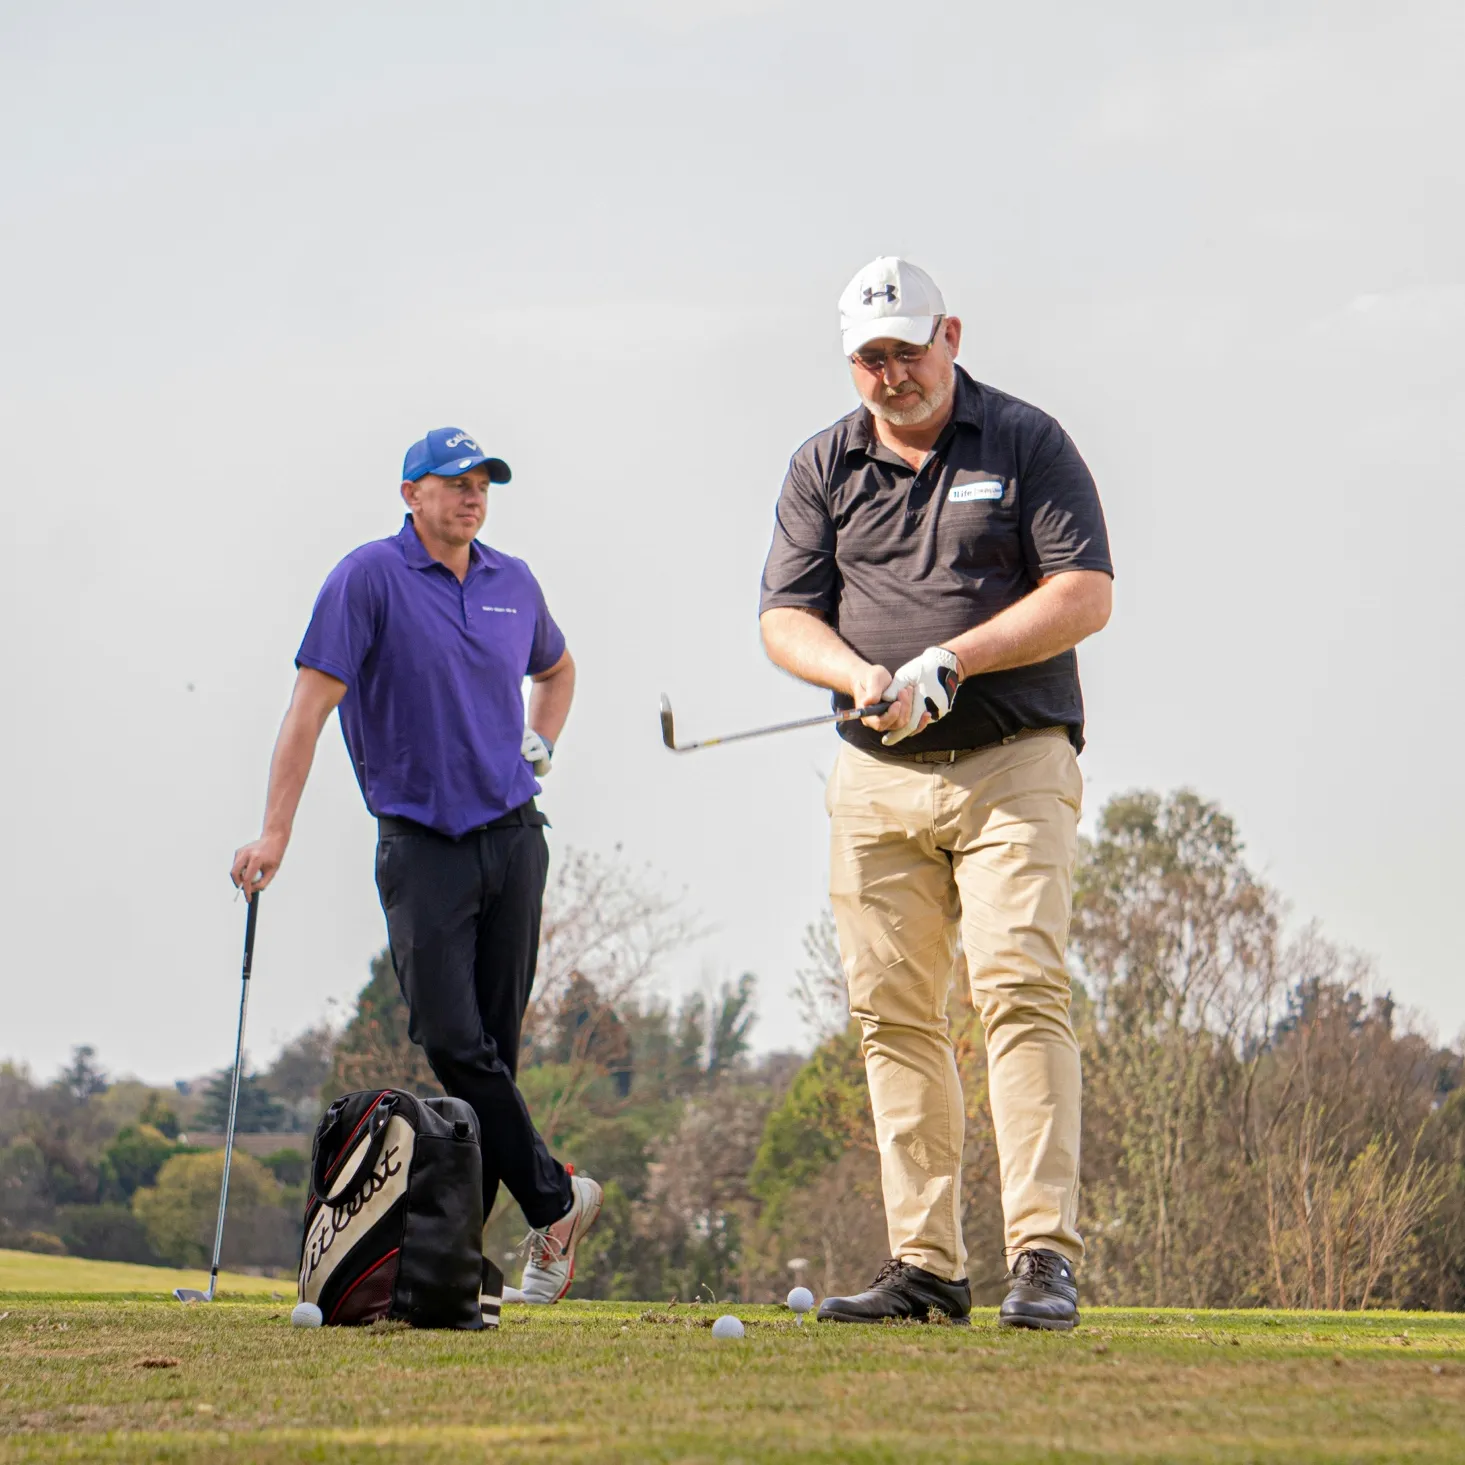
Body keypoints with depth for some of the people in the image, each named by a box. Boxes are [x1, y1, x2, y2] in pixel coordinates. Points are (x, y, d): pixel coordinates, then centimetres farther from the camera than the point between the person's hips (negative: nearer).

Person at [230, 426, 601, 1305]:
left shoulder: (514, 583, 10)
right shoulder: (370, 578, -5)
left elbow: (557, 670, 32)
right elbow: (313, 701, -10)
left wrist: (540, 745, 14)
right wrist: (275, 832, -15)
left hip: (513, 835, 4)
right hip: (421, 843, -4)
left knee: (496, 1044, 1)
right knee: (451, 1041, -12)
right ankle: (556, 1200, 2)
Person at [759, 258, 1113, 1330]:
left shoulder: (1028, 442, 2)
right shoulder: (824, 468, 11)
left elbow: (1083, 596, -5)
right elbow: (785, 618, 8)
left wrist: (949, 660, -14)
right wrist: (859, 674, -14)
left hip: (1013, 765, -4)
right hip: (877, 777, 4)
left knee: (1021, 987, -16)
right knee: (895, 1016, 1)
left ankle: (1047, 1256, -18)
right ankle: (926, 1266, 6)